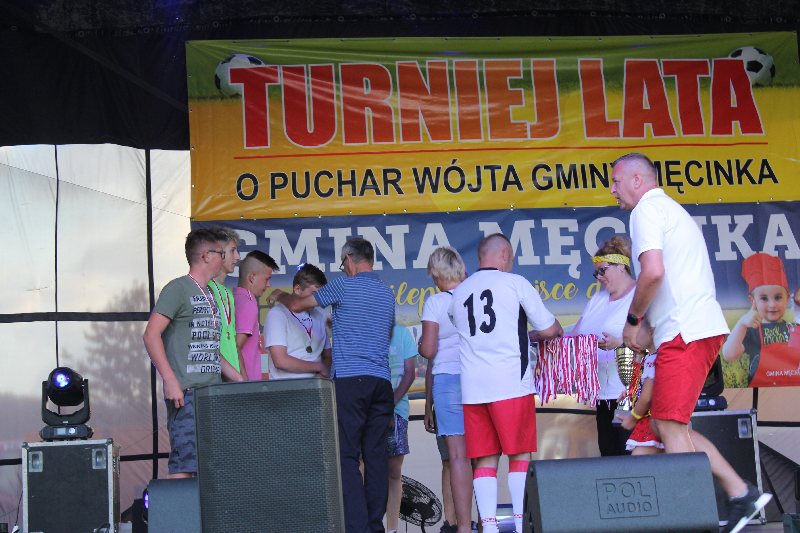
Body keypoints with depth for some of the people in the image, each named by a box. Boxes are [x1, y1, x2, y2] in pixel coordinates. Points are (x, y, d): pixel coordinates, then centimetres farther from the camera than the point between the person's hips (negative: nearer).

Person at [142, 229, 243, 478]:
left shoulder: (210, 296, 20)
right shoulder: (178, 289, -5)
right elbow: (151, 335, -14)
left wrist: (239, 380, 19)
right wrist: (170, 380, -21)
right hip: (186, 393, -9)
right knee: (184, 465, -12)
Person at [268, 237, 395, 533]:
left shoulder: (344, 286, 0)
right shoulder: (387, 293, 18)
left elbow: (297, 305, 9)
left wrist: (280, 296, 31)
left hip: (349, 379, -6)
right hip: (381, 381, 6)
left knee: (346, 457, -8)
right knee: (376, 456, 5)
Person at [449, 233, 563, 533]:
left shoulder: (458, 292, 14)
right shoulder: (515, 283, 2)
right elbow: (549, 329, 3)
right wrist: (545, 333, 26)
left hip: (471, 387, 4)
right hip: (511, 384, -4)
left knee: (485, 458, 5)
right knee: (520, 454, 4)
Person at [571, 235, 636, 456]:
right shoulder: (598, 298, 21)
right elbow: (576, 334, 20)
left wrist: (619, 342, -32)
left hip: (629, 395, -8)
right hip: (604, 394, 8)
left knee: (629, 453, -12)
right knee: (608, 454, 6)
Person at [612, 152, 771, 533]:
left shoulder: (647, 209, -5)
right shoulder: (672, 210, 26)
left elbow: (653, 272, -20)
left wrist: (633, 321, -7)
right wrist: (645, 321, 22)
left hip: (684, 331, -10)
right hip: (700, 327, 10)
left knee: (669, 424, -9)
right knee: (664, 425, 11)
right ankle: (741, 494, 8)